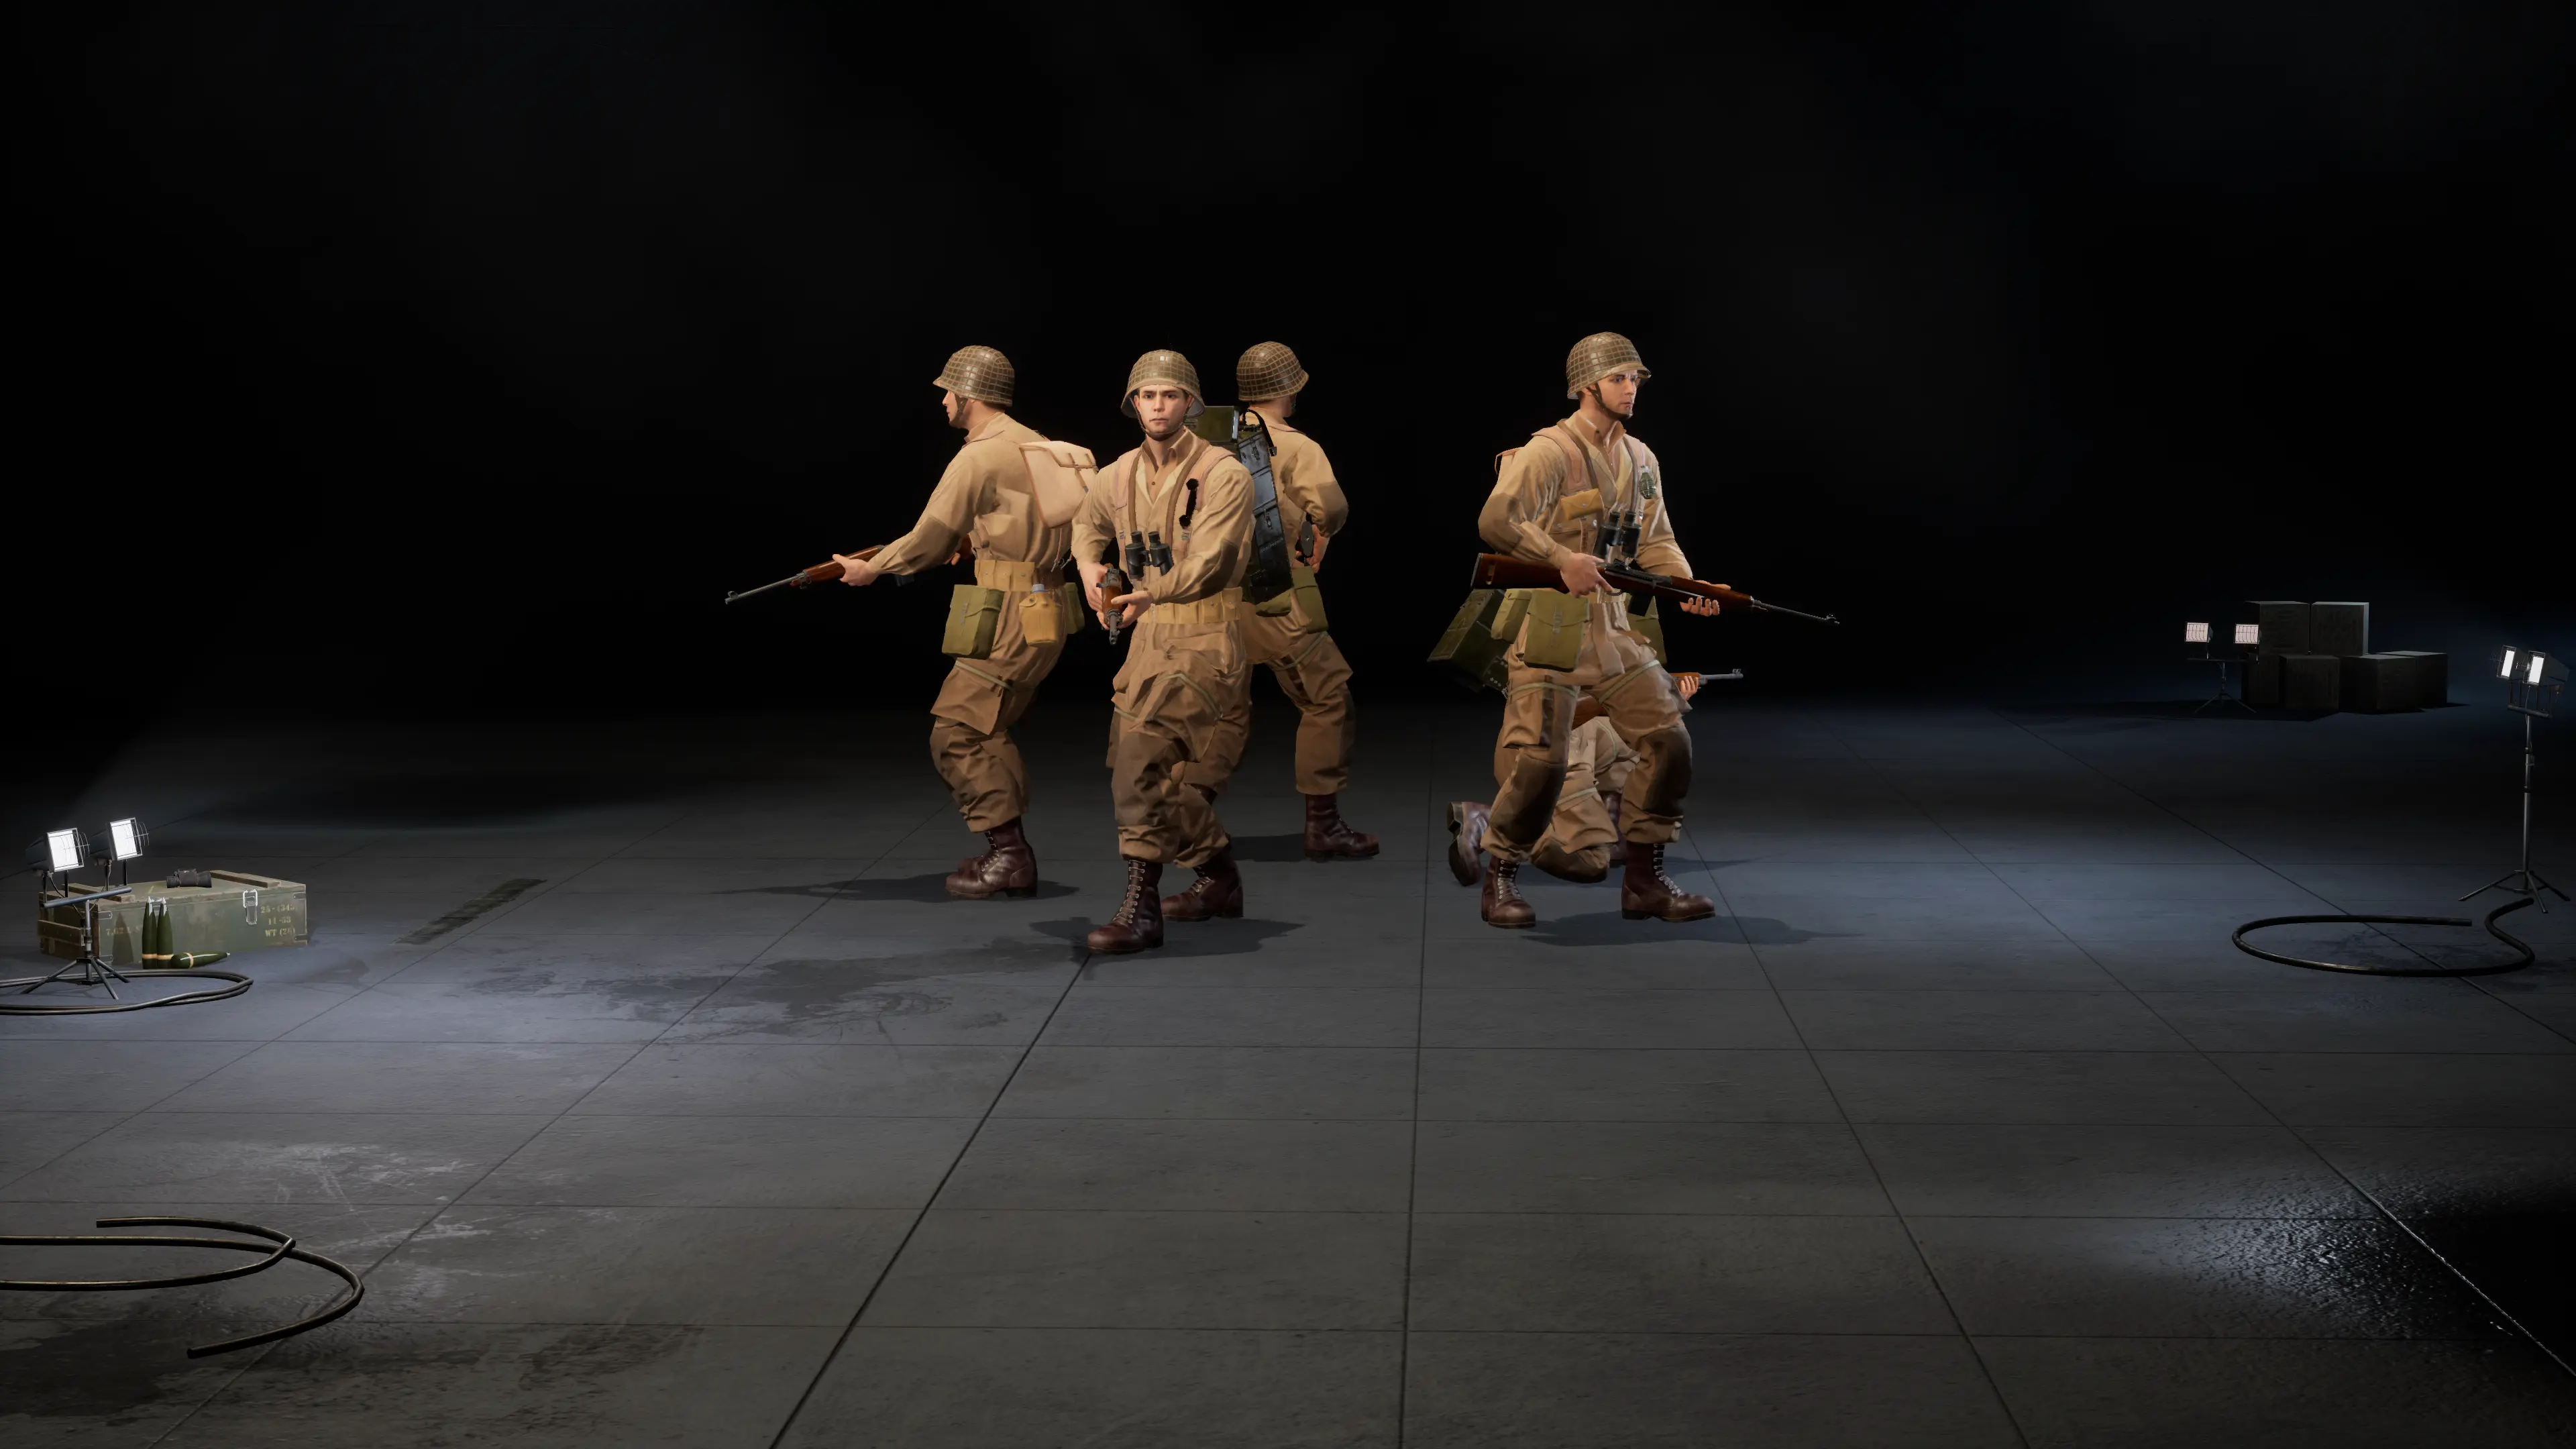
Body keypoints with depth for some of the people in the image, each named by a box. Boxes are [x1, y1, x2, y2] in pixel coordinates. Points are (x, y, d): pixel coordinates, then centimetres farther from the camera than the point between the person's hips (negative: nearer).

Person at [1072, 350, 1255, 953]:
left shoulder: (1223, 474, -11)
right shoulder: (1120, 475, 9)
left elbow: (1206, 561, -18)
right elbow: (1088, 521, 29)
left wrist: (1151, 593, -24)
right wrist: (1090, 564, 12)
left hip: (1206, 636, -8)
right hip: (1152, 634, 8)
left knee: (1143, 752, -20)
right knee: (1167, 768, 15)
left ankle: (1140, 905, -18)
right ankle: (1220, 878, 35)